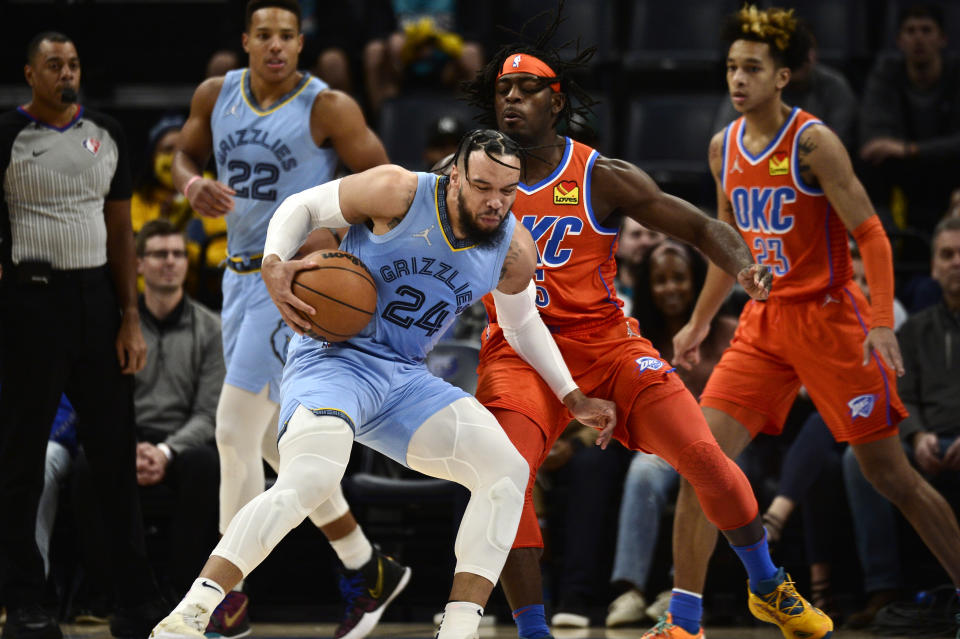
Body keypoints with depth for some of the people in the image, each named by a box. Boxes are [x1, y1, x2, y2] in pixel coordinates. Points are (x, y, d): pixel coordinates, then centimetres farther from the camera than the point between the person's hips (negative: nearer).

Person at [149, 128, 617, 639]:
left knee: (506, 471, -9)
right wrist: (274, 263, -19)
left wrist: (573, 399, 21)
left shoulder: (514, 250, 3)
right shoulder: (400, 193, -13)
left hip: (405, 379, 6)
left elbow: (523, 322, 23)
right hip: (334, 358, -6)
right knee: (307, 482, -32)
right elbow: (304, 206, 0)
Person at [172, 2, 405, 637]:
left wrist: (333, 231, -25)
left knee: (235, 431, -11)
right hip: (242, 278, 7)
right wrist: (192, 185, -5)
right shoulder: (217, 95, 4)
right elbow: (185, 156, 19)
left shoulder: (328, 107, -12)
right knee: (270, 436, 12)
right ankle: (366, 568, 25)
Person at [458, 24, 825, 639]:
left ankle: (769, 587, 14)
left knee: (703, 456, -10)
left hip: (604, 338, 0)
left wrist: (744, 266, -24)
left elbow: (702, 227, -3)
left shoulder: (600, 177, -6)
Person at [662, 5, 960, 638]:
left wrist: (883, 324, -23)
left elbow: (872, 236, -13)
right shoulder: (724, 147, 8)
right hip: (764, 322, 6)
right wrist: (699, 321, 23)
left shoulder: (813, 142, -12)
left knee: (888, 473, -2)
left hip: (828, 315, -6)